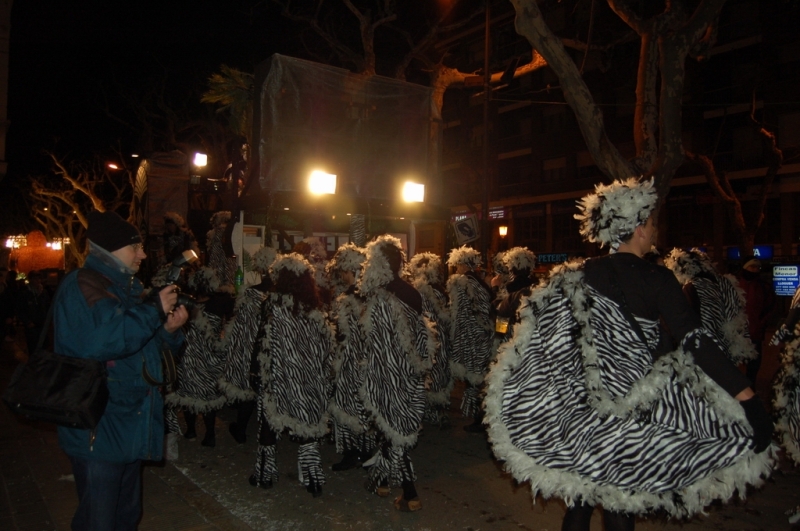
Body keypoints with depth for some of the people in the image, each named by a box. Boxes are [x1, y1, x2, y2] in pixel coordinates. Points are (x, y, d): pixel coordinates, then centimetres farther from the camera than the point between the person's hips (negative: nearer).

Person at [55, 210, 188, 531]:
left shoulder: (127, 287, 12)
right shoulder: (82, 286, -15)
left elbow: (144, 344, 21)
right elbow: (100, 340, -32)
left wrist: (168, 329, 0)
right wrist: (156, 310, -23)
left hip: (129, 428, 9)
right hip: (98, 432, -9)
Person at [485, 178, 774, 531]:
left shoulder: (578, 276, 1)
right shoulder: (655, 278, -12)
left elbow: (544, 330, 4)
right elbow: (695, 340, -20)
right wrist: (749, 398, -21)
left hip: (583, 404, 4)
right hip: (632, 402, -4)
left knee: (582, 484, 18)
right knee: (621, 497, 10)